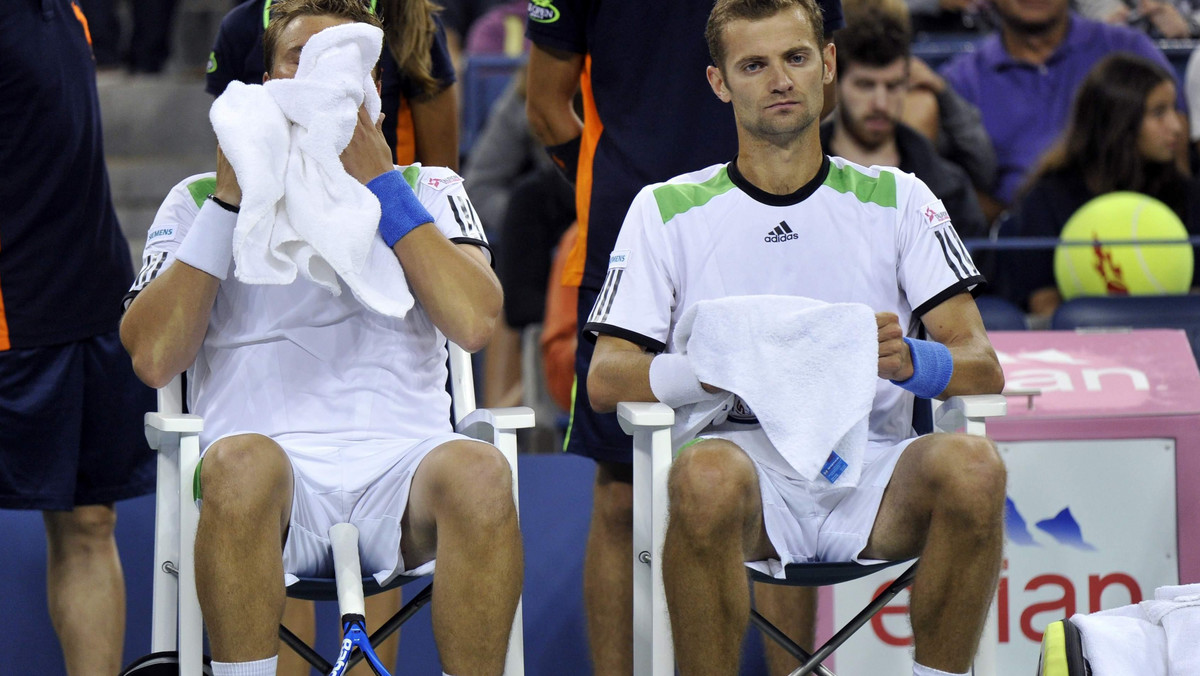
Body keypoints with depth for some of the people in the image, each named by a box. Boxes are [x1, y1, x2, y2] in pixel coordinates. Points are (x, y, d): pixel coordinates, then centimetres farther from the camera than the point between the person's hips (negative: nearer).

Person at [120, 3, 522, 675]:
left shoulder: (426, 190, 21)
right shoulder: (200, 200, 20)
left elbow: (474, 321, 0)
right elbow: (153, 358, 3)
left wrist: (378, 182, 0)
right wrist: (230, 201, 2)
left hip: (401, 464, 1)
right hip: (275, 484, -1)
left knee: (477, 471, -34)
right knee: (242, 461, -37)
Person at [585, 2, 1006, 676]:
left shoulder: (897, 200, 13)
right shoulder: (668, 211, 12)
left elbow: (983, 368, 5)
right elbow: (607, 379, 3)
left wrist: (909, 360, -20)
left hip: (871, 467, 1)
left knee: (972, 465, -31)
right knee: (705, 474, -37)